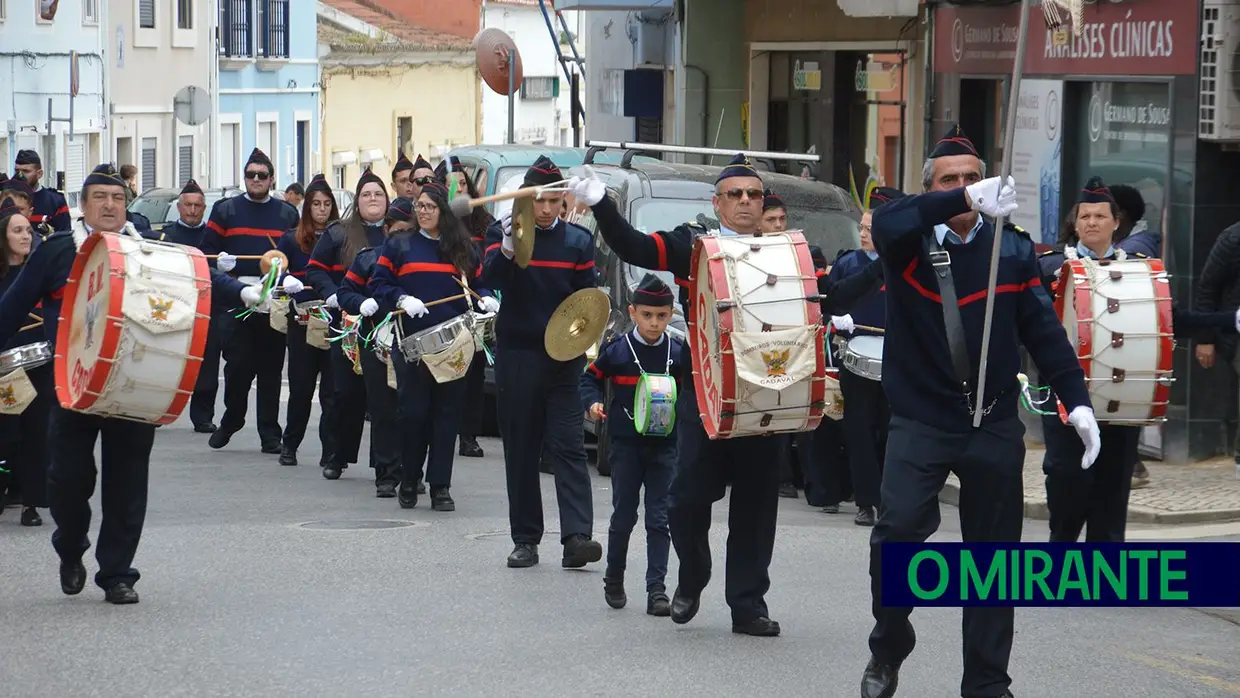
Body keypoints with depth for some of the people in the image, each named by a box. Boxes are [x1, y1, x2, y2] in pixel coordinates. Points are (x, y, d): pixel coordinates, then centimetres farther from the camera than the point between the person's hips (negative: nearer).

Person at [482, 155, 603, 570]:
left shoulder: (578, 241, 7)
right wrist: (509, 247, -31)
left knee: (568, 446, -8)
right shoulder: (503, 232, 3)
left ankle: (576, 536, -17)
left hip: (564, 356, 0)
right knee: (521, 450, 4)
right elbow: (489, 279, -13)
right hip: (517, 355, 0)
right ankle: (525, 539, 9)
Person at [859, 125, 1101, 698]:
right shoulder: (909, 243, -1)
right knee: (899, 526, -20)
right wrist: (965, 201, -40)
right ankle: (889, 644, 2)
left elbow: (1043, 330, 5)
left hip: (994, 426, 2)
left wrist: (1075, 400, -7)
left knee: (994, 556, 6)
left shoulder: (1013, 250, 6)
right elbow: (886, 224, -25)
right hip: (920, 420, -2)